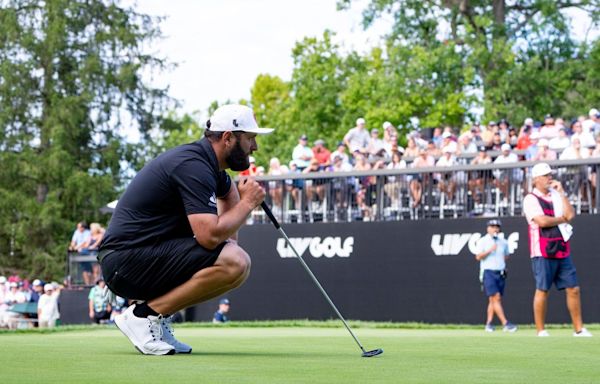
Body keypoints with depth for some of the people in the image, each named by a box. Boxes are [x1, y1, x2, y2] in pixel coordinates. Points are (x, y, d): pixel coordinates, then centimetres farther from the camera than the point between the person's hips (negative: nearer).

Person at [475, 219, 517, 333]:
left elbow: (506, 255, 27)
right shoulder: (483, 241, 1)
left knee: (493, 300, 5)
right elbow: (478, 257, -8)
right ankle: (505, 323, -20)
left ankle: (488, 323, 10)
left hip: (501, 273, 5)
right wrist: (490, 250, -19)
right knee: (496, 298, -13)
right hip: (488, 272, -5)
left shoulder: (503, 242, 15)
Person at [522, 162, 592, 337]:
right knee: (542, 290, -4)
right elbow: (542, 221, -17)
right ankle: (541, 331, 2)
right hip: (543, 253, -6)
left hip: (563, 252, 6)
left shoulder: (556, 196, 16)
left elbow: (570, 214, 2)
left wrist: (561, 192, 2)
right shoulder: (531, 199, -3)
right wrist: (562, 219, -3)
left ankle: (579, 329, 9)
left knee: (573, 289, 3)